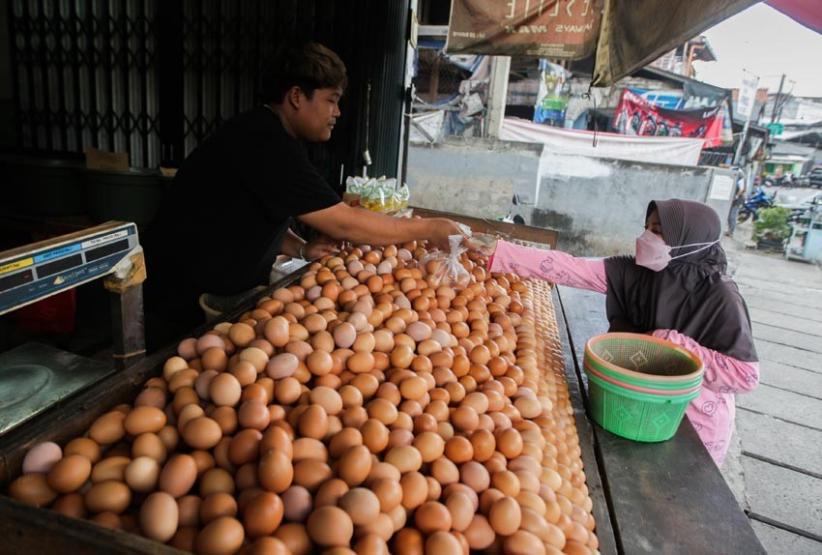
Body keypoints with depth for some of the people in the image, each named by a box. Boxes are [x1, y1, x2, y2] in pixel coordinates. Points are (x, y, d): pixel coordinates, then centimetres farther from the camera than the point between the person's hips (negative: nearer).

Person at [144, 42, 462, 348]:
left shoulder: (267, 135, 7)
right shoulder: (266, 144, -25)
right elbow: (343, 223, -27)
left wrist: (302, 249, -4)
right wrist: (428, 230, -18)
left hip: (220, 300, 9)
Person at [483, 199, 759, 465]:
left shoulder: (719, 297, -24)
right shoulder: (631, 272, -13)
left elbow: (746, 375, -26)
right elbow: (570, 267, -19)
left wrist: (670, 344, -28)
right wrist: (495, 252, -26)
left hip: (695, 422, -4)